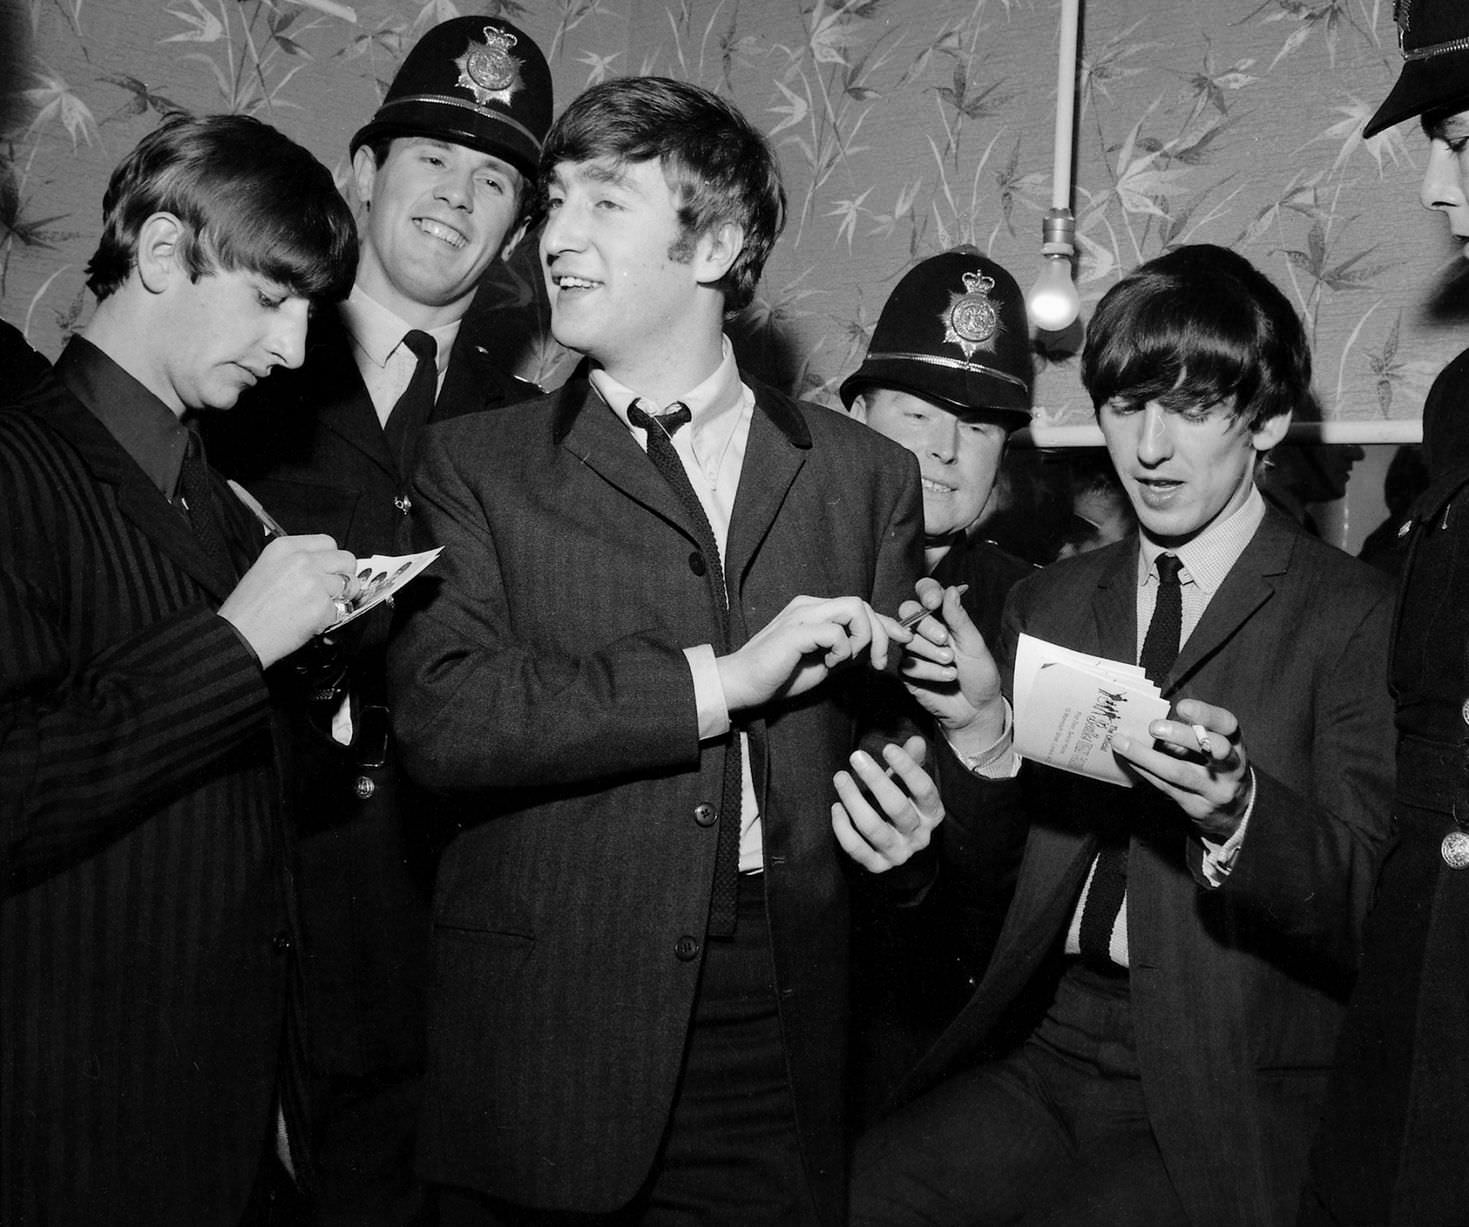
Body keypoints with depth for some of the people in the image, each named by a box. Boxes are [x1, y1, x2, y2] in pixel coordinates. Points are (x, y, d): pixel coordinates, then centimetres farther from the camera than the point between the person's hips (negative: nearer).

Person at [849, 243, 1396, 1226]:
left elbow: (1366, 915, -8)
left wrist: (1237, 811, -27)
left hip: (1230, 1084, -4)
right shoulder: (1048, 602, 13)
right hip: (1044, 1049, 4)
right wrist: (982, 733, -6)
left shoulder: (1363, 617, -3)